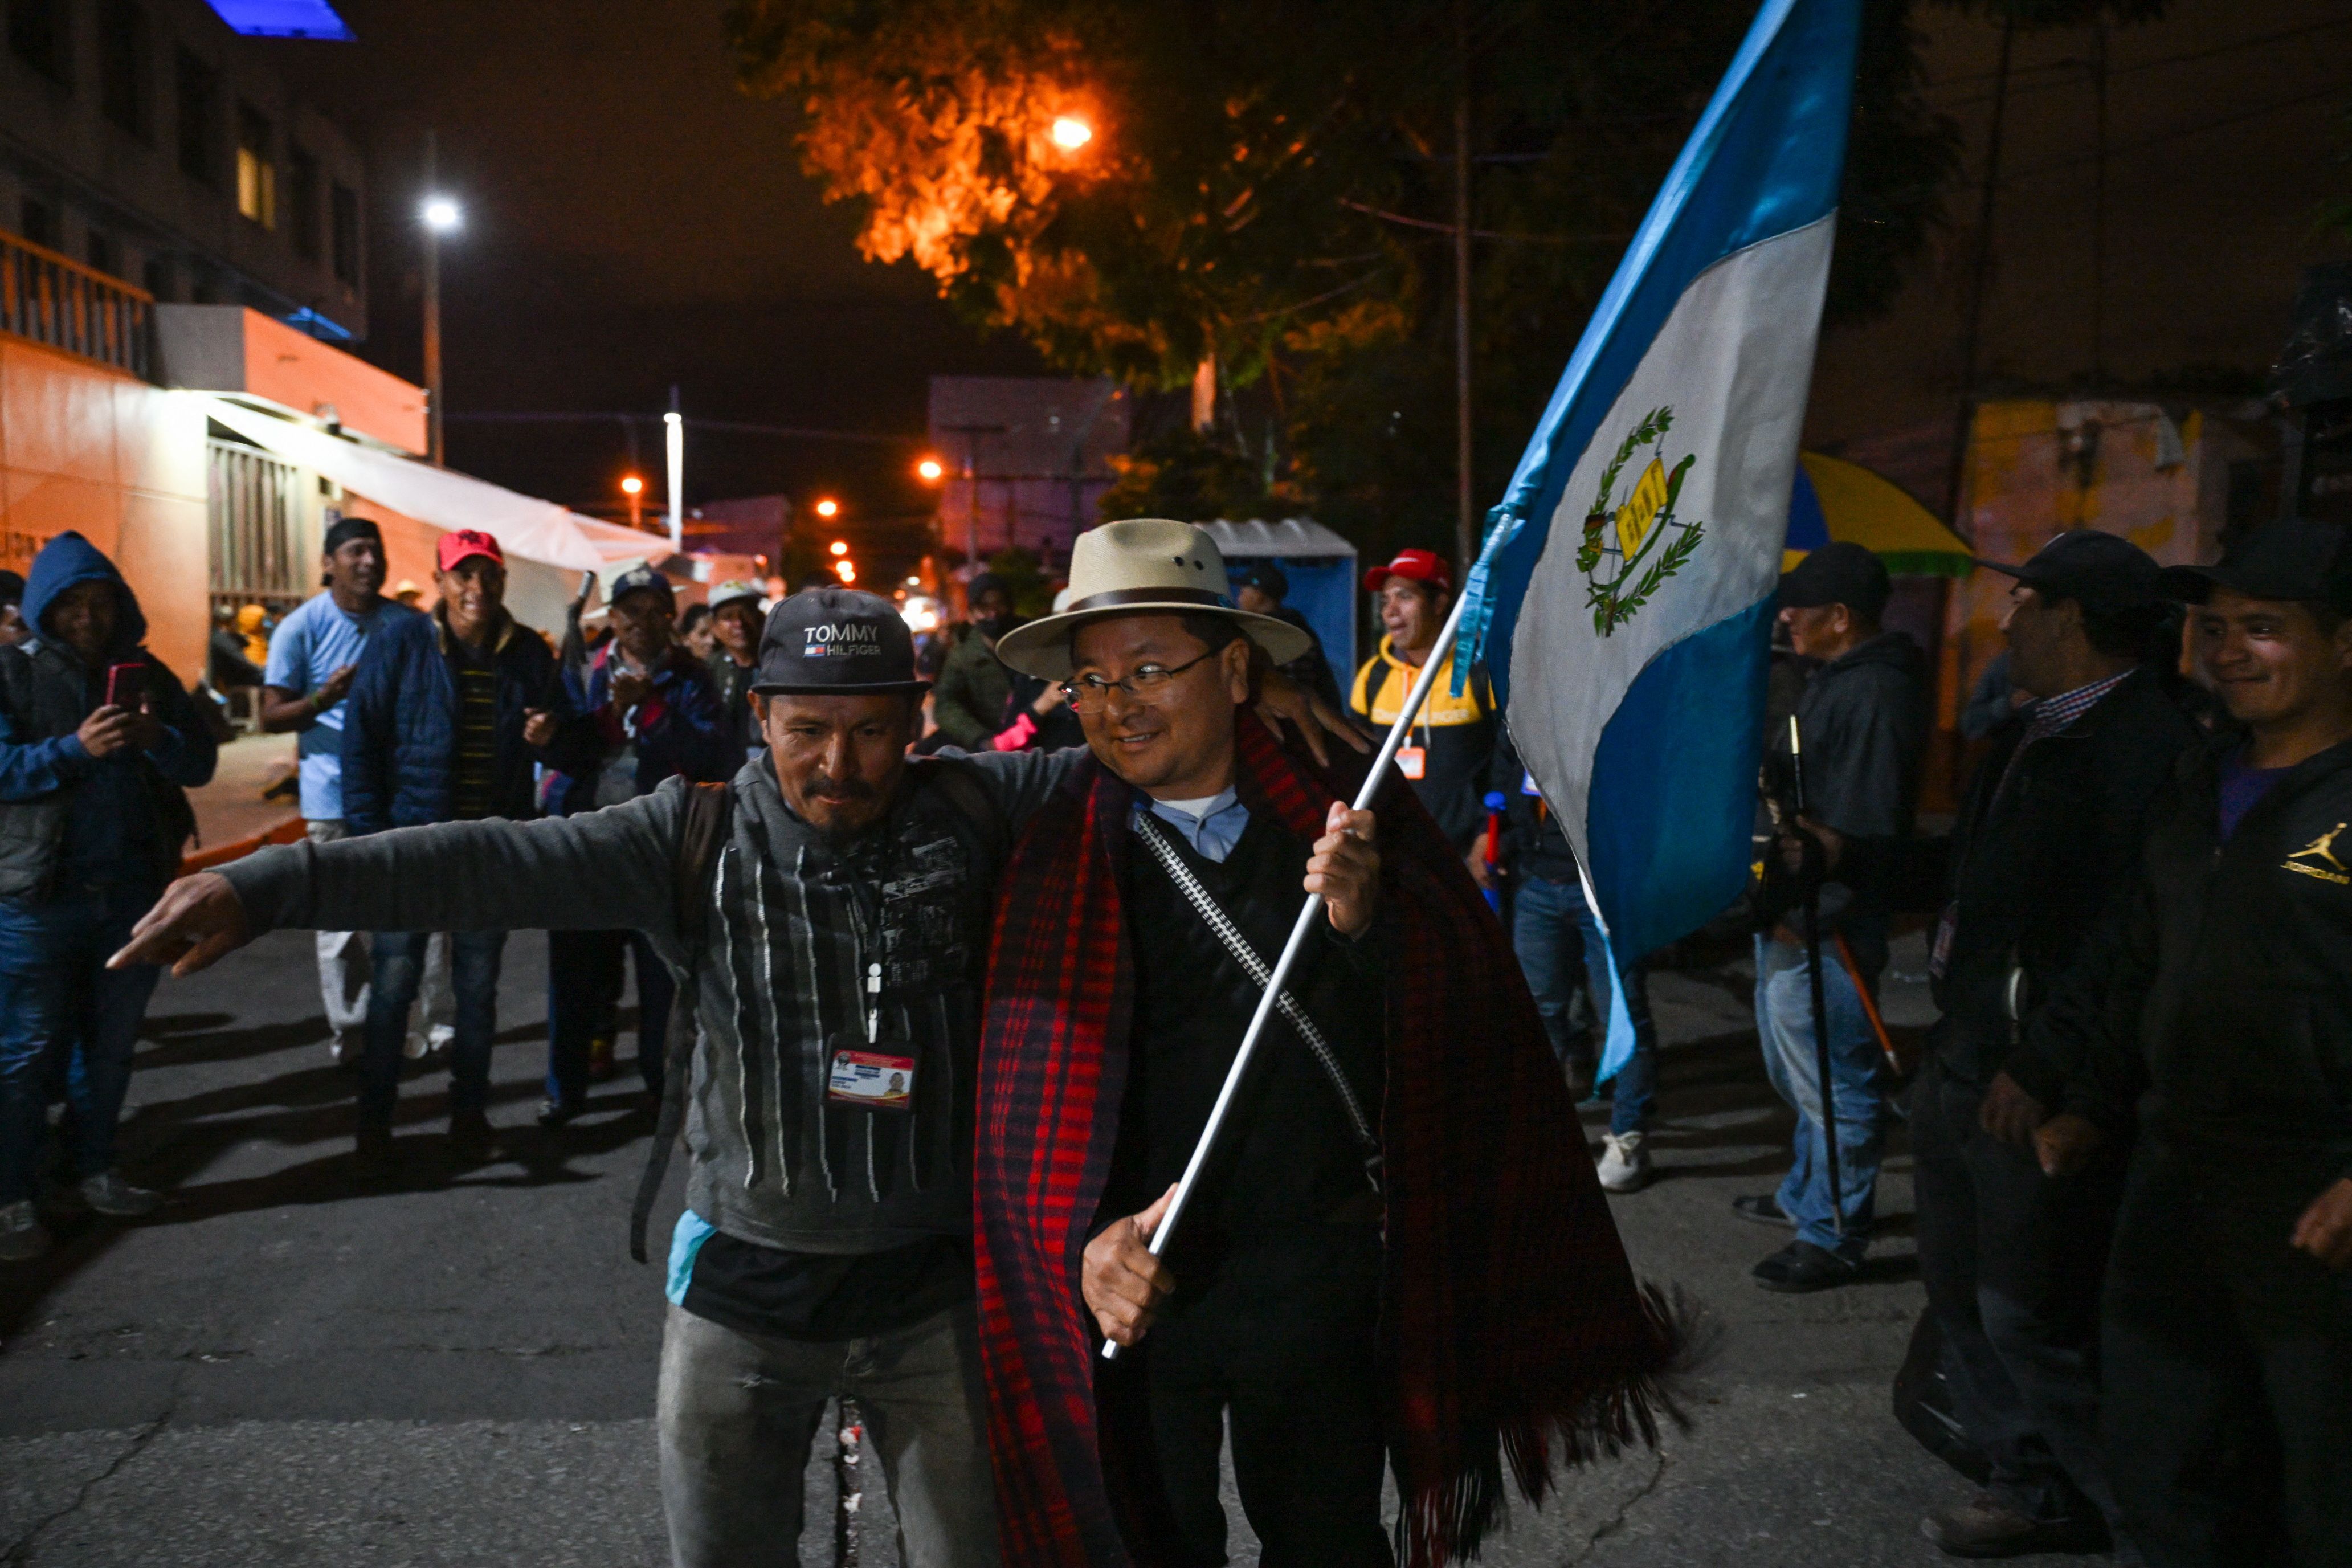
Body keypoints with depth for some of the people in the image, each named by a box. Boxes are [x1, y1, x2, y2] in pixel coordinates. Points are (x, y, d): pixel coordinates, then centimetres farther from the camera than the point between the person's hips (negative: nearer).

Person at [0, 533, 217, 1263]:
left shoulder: (146, 674, 8)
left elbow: (201, 763, 2)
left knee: (112, 1041, 14)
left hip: (133, 891, 4)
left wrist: (160, 739, -19)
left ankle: (95, 1171, 28)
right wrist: (76, 749, -26)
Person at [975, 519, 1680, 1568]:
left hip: (1322, 1278, 2)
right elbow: (1028, 1087, -11)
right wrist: (1080, 1241, -26)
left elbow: (1463, 1023, -7)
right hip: (1136, 1282, -1)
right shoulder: (1066, 850, -10)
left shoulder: (1339, 809, -5)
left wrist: (1369, 923, -25)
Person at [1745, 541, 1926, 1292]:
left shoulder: (1877, 695, -20)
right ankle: (1805, 1196, 40)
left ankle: (1833, 1237, 13)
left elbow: (1866, 828, -25)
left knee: (1833, 1082, 1)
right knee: (1802, 1071, 24)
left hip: (1824, 928, -11)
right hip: (1791, 916, 11)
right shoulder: (1833, 681, 13)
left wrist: (1805, 911, -22)